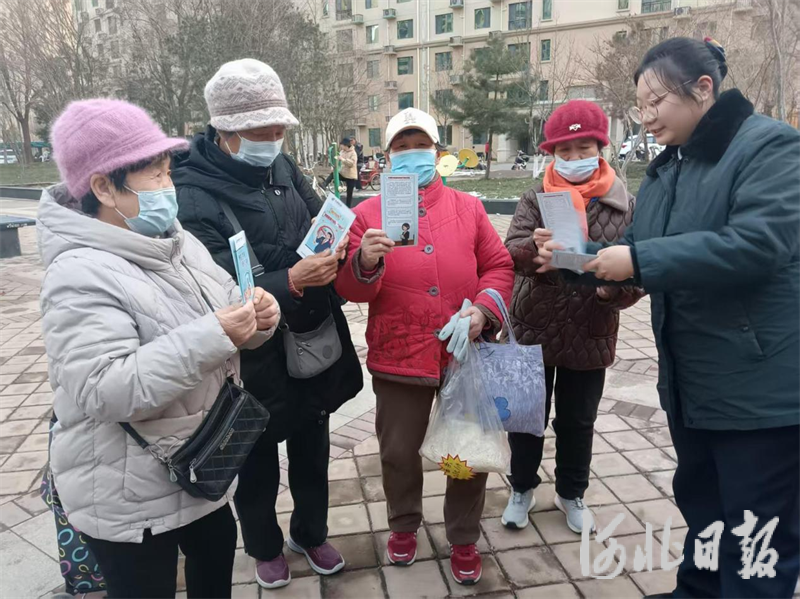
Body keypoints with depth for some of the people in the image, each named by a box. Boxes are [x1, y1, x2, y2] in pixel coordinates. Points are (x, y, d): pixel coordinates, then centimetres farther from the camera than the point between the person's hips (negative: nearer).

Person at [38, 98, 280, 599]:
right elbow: (104, 391, -32)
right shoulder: (82, 276, -24)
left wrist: (255, 319, -14)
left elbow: (221, 321, 8)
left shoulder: (179, 243, 2)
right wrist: (211, 336, -34)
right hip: (128, 496, -7)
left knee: (218, 549, 26)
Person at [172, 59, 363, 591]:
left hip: (316, 346, 6)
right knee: (258, 465, 18)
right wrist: (290, 282, -35)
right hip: (254, 362, -5)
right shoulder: (193, 196, -20)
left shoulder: (281, 166, 1)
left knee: (312, 454, 23)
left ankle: (311, 533, 49)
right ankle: (265, 547, 46)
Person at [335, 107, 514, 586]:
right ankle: (404, 526, 43)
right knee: (399, 450, 15)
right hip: (399, 358, -1)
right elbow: (350, 289, -6)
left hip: (465, 353, 2)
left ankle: (464, 539, 37)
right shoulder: (368, 213, 0)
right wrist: (365, 262, -27)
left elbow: (499, 266, 8)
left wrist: (485, 310, -8)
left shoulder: (468, 208, 5)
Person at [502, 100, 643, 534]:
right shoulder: (535, 199, -3)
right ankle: (522, 489, 35)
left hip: (591, 335, 1)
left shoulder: (625, 204, -3)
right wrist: (534, 251, -41)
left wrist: (616, 289, -26)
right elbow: (512, 251, -18)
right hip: (532, 331, 0)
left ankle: (572, 493, 39)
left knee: (578, 421, 15)